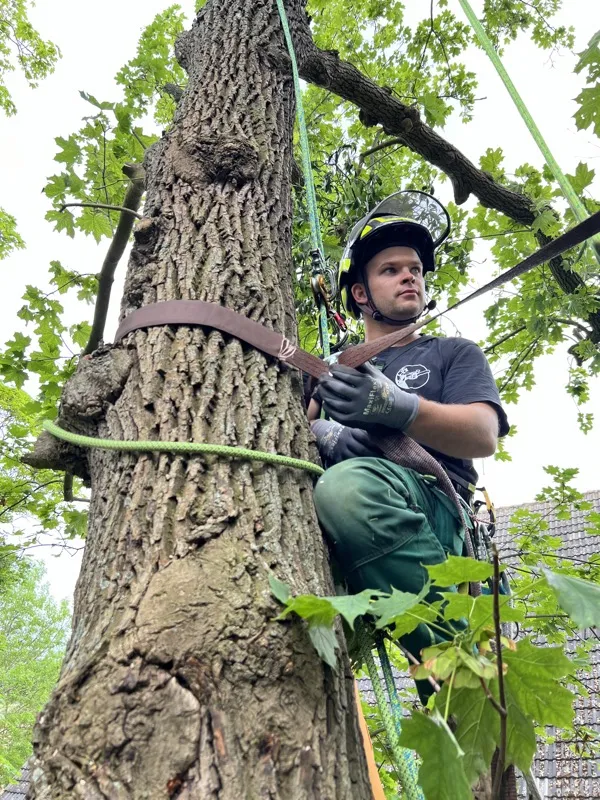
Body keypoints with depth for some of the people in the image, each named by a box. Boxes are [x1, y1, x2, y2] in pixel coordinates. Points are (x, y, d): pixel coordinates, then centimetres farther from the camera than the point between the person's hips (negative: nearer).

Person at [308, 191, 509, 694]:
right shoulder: (337, 368, 33)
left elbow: (483, 436, 4)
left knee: (348, 486, -39)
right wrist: (321, 434, -11)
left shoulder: (453, 354, 24)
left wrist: (395, 405, -14)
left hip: (431, 503, -3)